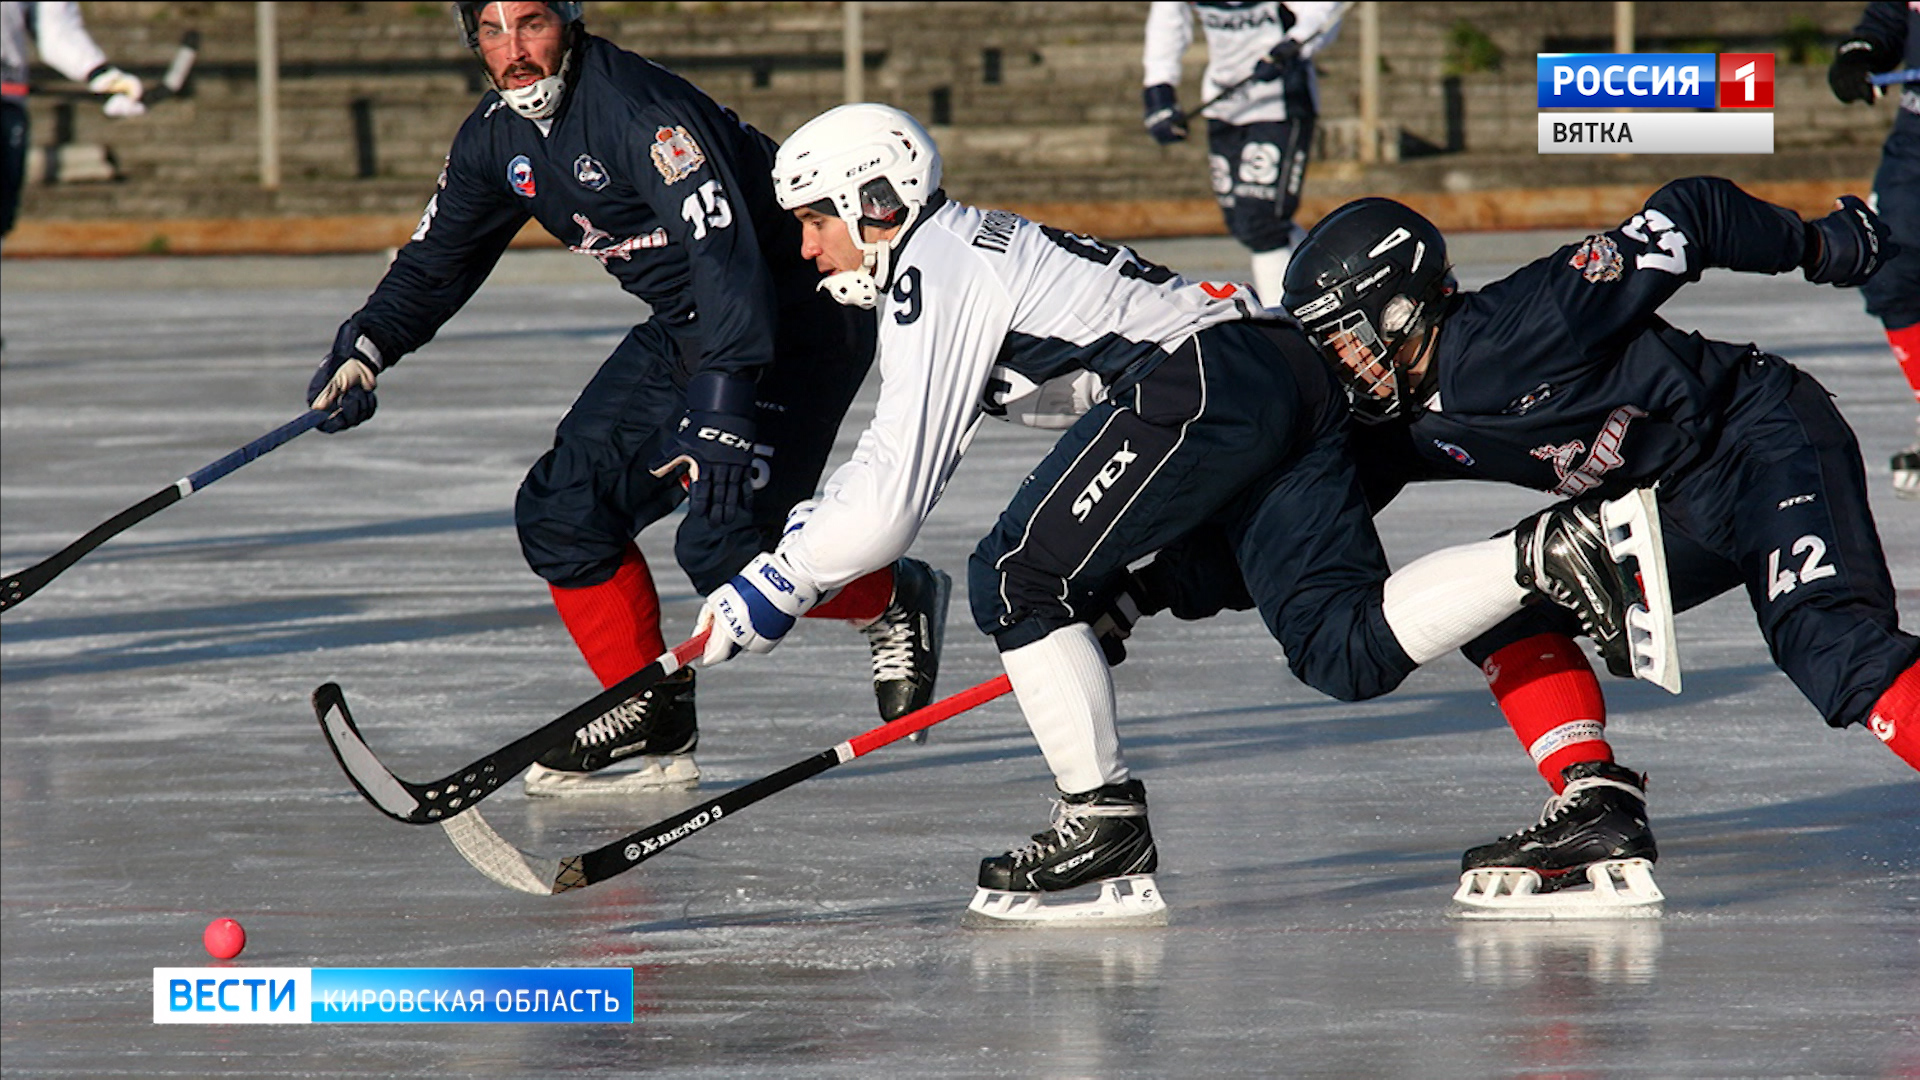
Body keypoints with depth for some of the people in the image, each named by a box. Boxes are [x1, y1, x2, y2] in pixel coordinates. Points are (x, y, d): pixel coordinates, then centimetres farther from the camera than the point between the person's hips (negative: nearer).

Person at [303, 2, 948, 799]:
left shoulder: (638, 108, -28)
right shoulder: (497, 138, 1)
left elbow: (726, 249, -36)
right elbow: (437, 260, 15)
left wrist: (723, 406, -43)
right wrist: (366, 349, -2)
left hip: (794, 321, -9)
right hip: (685, 330, 9)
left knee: (720, 543, -20)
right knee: (563, 509, 0)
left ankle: (894, 601, 7)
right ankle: (652, 720, 10)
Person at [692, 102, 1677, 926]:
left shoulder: (930, 272, -1)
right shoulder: (968, 245, 28)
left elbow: (892, 499, -5)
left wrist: (775, 587, 3)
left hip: (1203, 383, -10)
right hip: (1294, 377, 10)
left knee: (1015, 581, -3)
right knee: (1348, 653, 2)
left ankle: (1107, 828, -3)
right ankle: (1545, 555, -12)